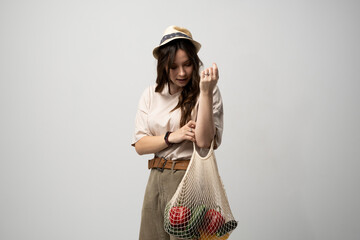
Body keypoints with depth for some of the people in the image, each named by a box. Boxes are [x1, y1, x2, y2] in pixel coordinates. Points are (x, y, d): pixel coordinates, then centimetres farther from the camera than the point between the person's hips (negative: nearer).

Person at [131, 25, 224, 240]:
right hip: (157, 179, 4)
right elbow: (140, 145, 5)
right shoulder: (151, 95, 8)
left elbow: (204, 142, -17)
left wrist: (206, 92, -20)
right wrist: (172, 137, -11)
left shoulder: (206, 92, -4)